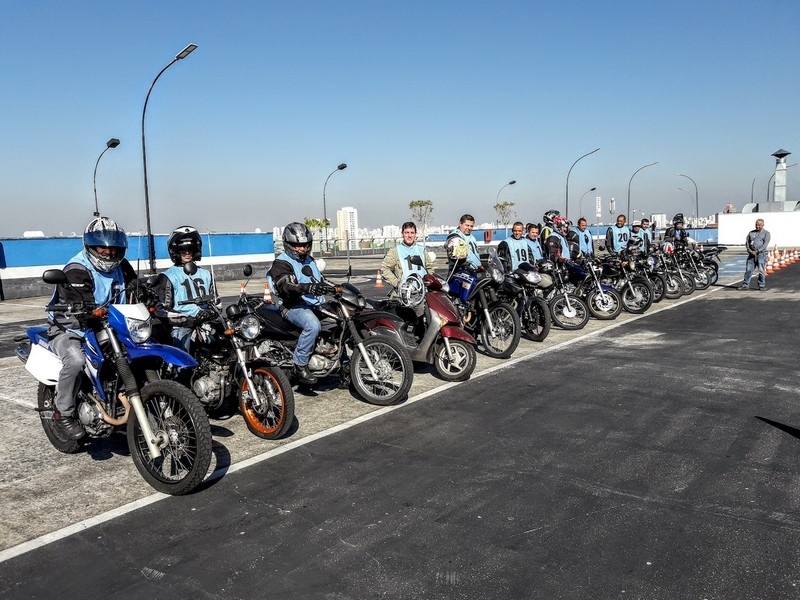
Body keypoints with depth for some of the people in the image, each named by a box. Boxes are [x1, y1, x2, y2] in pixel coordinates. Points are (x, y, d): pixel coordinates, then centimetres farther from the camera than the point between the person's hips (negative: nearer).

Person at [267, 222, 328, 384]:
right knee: (313, 325, -37)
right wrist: (307, 288, -43)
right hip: (294, 306, -9)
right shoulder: (281, 263, -7)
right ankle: (300, 365, -24)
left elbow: (320, 281, 32)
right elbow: (285, 287, -25)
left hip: (315, 304, 9)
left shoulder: (309, 260, 21)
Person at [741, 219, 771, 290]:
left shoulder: (766, 233, 5)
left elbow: (765, 244, -7)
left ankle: (762, 286, 5)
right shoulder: (751, 232, 16)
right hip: (751, 254, 3)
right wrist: (749, 250, -7)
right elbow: (747, 242, 10)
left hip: (761, 254, -3)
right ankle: (745, 285, 3)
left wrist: (757, 251, -16)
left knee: (761, 271, -3)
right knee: (748, 269, 0)